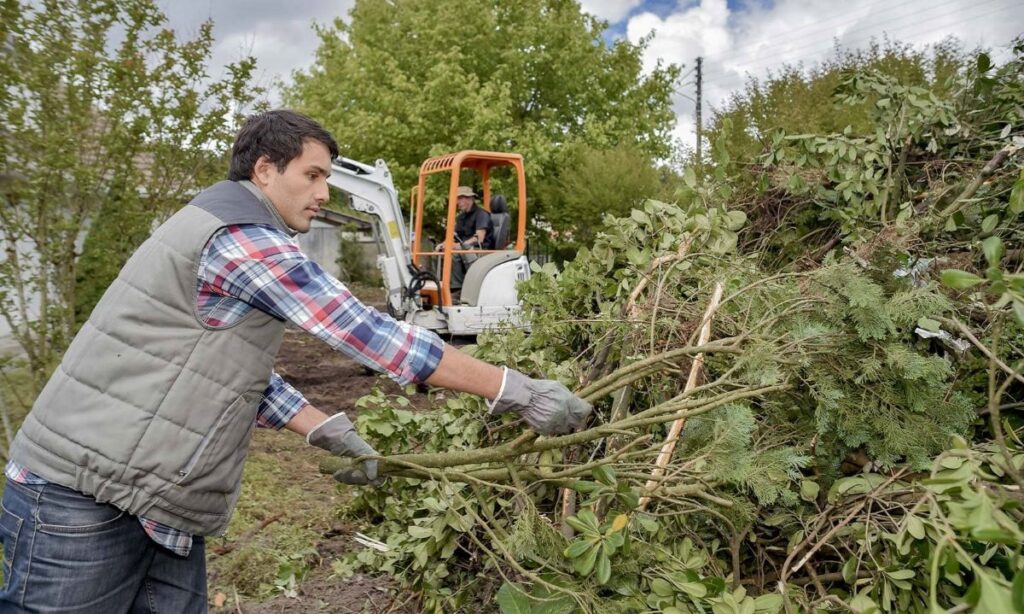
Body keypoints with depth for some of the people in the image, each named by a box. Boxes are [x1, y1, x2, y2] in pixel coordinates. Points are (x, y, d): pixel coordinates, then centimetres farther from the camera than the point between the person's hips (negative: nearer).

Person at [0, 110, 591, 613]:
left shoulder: (226, 231, 15)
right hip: (84, 498, -10)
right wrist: (514, 389, -19)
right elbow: (371, 334, -22)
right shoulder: (247, 239, -19)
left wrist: (327, 431, 7)